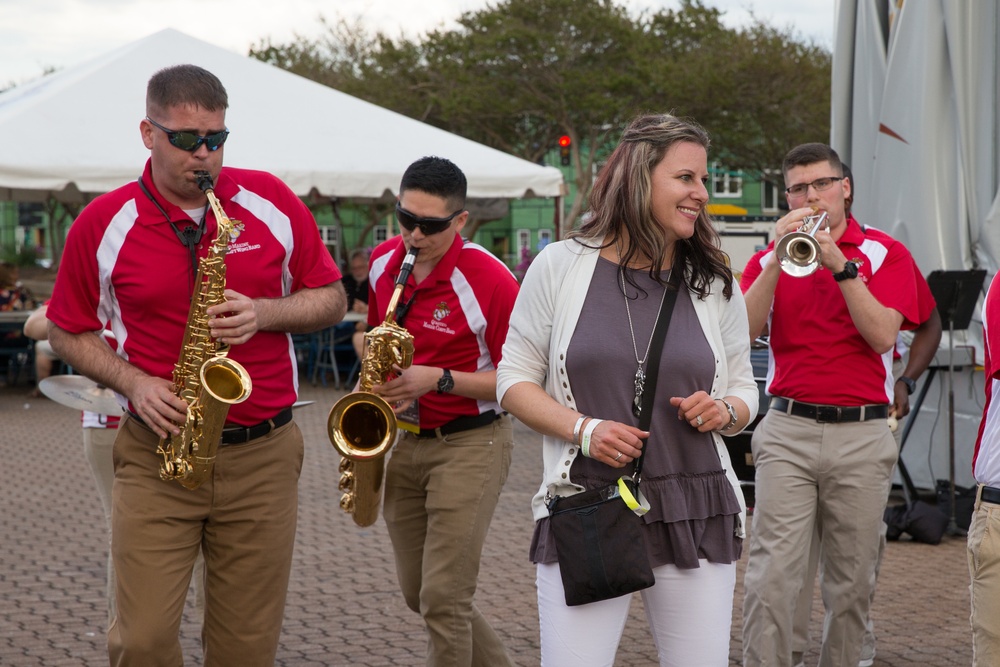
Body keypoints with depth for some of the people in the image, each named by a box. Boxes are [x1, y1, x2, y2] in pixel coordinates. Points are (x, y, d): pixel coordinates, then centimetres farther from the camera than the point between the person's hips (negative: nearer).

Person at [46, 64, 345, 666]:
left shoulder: (272, 201, 2)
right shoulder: (103, 223, -1)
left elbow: (332, 299, 9)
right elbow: (68, 332, 8)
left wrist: (263, 313, -11)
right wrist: (133, 383, -10)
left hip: (262, 456, 1)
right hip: (156, 455, -1)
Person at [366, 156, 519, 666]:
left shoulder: (489, 280, -18)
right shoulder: (383, 262, 2)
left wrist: (439, 379, -23)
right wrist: (378, 384, 1)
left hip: (471, 443, -7)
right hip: (406, 441, 7)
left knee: (443, 598, -9)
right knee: (418, 593, 14)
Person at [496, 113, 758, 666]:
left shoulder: (714, 283, 8)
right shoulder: (560, 266, 1)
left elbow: (744, 388, 16)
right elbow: (515, 380, 4)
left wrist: (724, 410, -7)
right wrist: (584, 428, -12)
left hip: (695, 513, 3)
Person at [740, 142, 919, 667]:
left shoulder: (885, 253, 6)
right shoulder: (769, 258, 10)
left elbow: (883, 335, -8)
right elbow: (745, 329, -5)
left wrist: (838, 262, -15)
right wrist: (778, 256, -13)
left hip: (862, 435, 0)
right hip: (787, 432, 0)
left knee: (852, 582, 6)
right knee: (771, 576, -8)